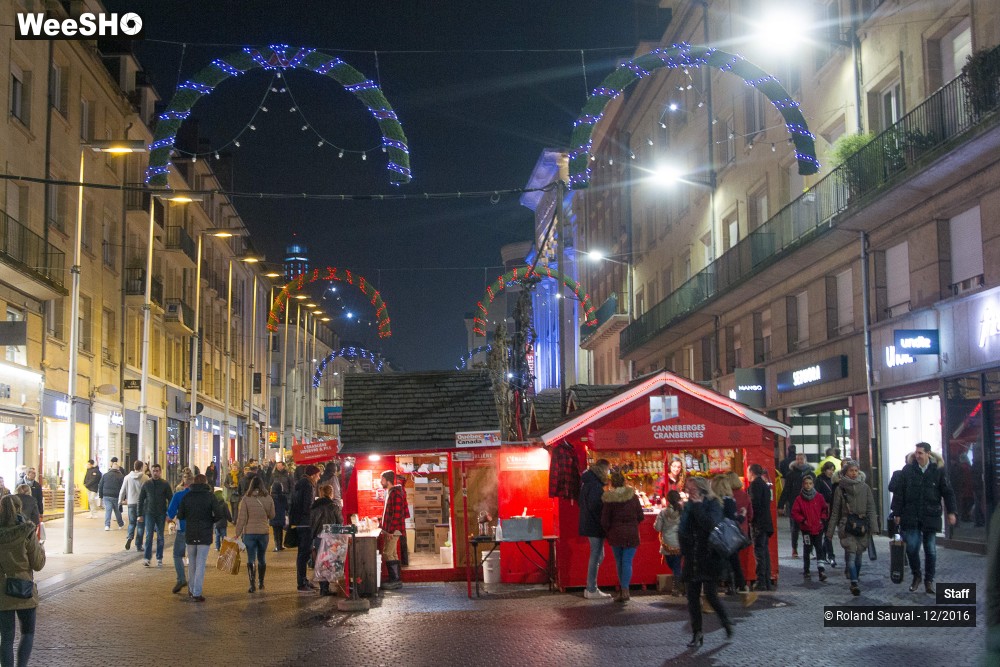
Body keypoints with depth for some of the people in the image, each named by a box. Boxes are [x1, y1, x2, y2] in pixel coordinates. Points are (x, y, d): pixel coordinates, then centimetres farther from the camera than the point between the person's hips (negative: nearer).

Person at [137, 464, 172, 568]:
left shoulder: (165, 484, 0)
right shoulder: (146, 484, 2)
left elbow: (170, 499, 1)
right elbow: (141, 500, 6)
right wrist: (140, 515, 1)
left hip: (161, 514, 0)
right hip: (149, 514, 0)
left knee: (160, 537, 6)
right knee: (149, 536, -6)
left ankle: (159, 559, 13)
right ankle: (147, 558, -5)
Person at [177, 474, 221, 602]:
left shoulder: (187, 496, 2)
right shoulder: (210, 496, -6)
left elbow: (180, 515, 1)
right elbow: (218, 513, -13)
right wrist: (210, 521, 6)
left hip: (190, 534, 3)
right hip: (205, 534, -3)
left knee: (192, 563, 18)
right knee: (200, 564, -1)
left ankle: (192, 589, 28)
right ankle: (197, 593, -4)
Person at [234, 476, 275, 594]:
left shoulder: (246, 499, -8)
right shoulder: (268, 498, -2)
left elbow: (241, 518, -8)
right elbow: (272, 515, 9)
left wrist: (237, 534, -3)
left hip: (249, 533, -2)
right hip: (263, 532, 2)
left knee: (250, 559, 1)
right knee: (262, 558, 16)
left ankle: (252, 584, -7)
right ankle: (261, 582, 27)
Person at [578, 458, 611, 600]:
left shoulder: (587, 482, 14)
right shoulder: (595, 485, -18)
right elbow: (595, 507, -24)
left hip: (589, 524, 10)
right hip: (595, 525, -10)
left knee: (598, 556, 16)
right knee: (596, 557, -3)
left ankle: (590, 588, 20)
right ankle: (592, 590, 2)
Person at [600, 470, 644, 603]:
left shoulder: (609, 499, -8)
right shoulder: (633, 496, -4)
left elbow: (604, 521, -7)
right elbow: (641, 517, 1)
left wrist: (608, 532, 10)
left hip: (616, 534, 0)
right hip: (631, 534, 0)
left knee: (619, 562, 13)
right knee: (627, 562, 0)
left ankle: (622, 590, 19)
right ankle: (625, 590, -15)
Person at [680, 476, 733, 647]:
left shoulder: (713, 505, -6)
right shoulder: (688, 507, 10)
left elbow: (711, 526, -24)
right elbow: (683, 532, 16)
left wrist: (698, 506, -20)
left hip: (710, 559, -6)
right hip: (692, 560, 6)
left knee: (710, 594, -8)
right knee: (692, 597, 3)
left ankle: (726, 623, 17)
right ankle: (697, 634, 9)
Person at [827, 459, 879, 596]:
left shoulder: (865, 488, 7)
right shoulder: (840, 488, 3)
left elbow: (871, 509, 4)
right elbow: (835, 511, 6)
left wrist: (873, 527, -7)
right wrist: (830, 530, 5)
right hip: (847, 527, -2)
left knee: (858, 555, 7)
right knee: (851, 554, -14)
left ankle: (854, 582, 21)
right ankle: (854, 583, -19)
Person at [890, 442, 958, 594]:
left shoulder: (938, 470, 0)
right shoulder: (908, 470, 1)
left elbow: (948, 492, 4)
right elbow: (899, 492, 2)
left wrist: (951, 512, -3)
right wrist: (897, 513, 0)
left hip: (930, 517, 0)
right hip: (911, 517, 0)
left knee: (930, 550, 6)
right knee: (911, 548, -4)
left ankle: (929, 580, 19)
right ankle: (916, 576, 17)